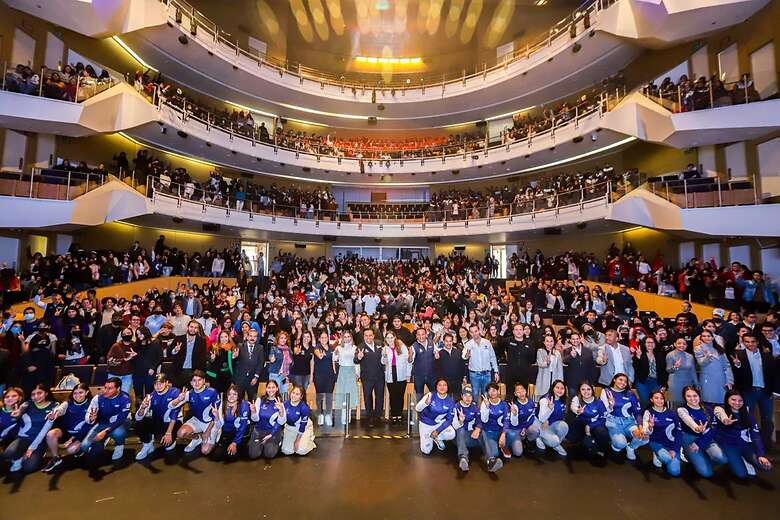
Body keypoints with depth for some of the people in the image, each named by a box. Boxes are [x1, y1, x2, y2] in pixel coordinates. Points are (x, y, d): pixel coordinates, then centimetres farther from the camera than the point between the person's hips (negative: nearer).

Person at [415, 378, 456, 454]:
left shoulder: (450, 402, -13)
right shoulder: (430, 396, -21)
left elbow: (449, 420, -6)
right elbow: (417, 408, -25)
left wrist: (437, 431, -15)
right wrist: (425, 403, -46)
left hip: (440, 423, 2)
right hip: (426, 424, -2)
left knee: (451, 434, -26)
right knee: (426, 451, -6)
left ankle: (436, 438, 5)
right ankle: (427, 438, 26)